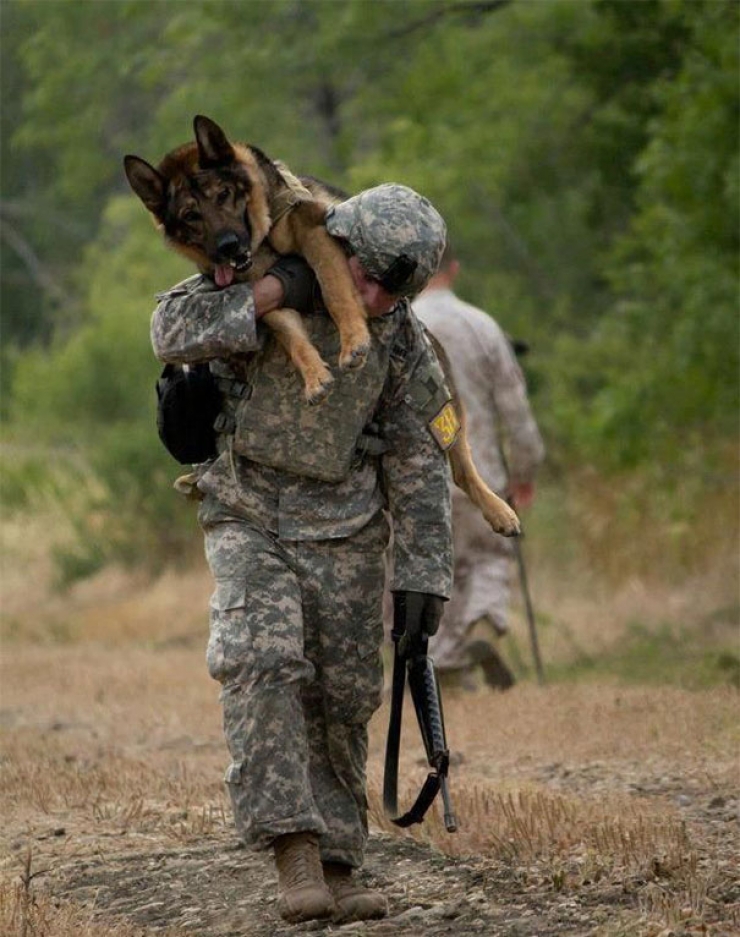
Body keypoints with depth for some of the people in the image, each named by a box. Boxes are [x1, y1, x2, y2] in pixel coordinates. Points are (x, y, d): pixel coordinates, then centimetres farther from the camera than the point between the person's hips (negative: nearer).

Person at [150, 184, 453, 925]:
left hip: (345, 534, 3)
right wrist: (274, 291, -30)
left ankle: (335, 869, 13)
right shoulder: (261, 284, -11)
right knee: (261, 663, -22)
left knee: (341, 701, 3)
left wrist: (423, 575, -4)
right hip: (249, 522, -3)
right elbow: (174, 333, -25)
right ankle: (293, 852, -26)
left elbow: (418, 466, 1)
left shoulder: (403, 344, -4)